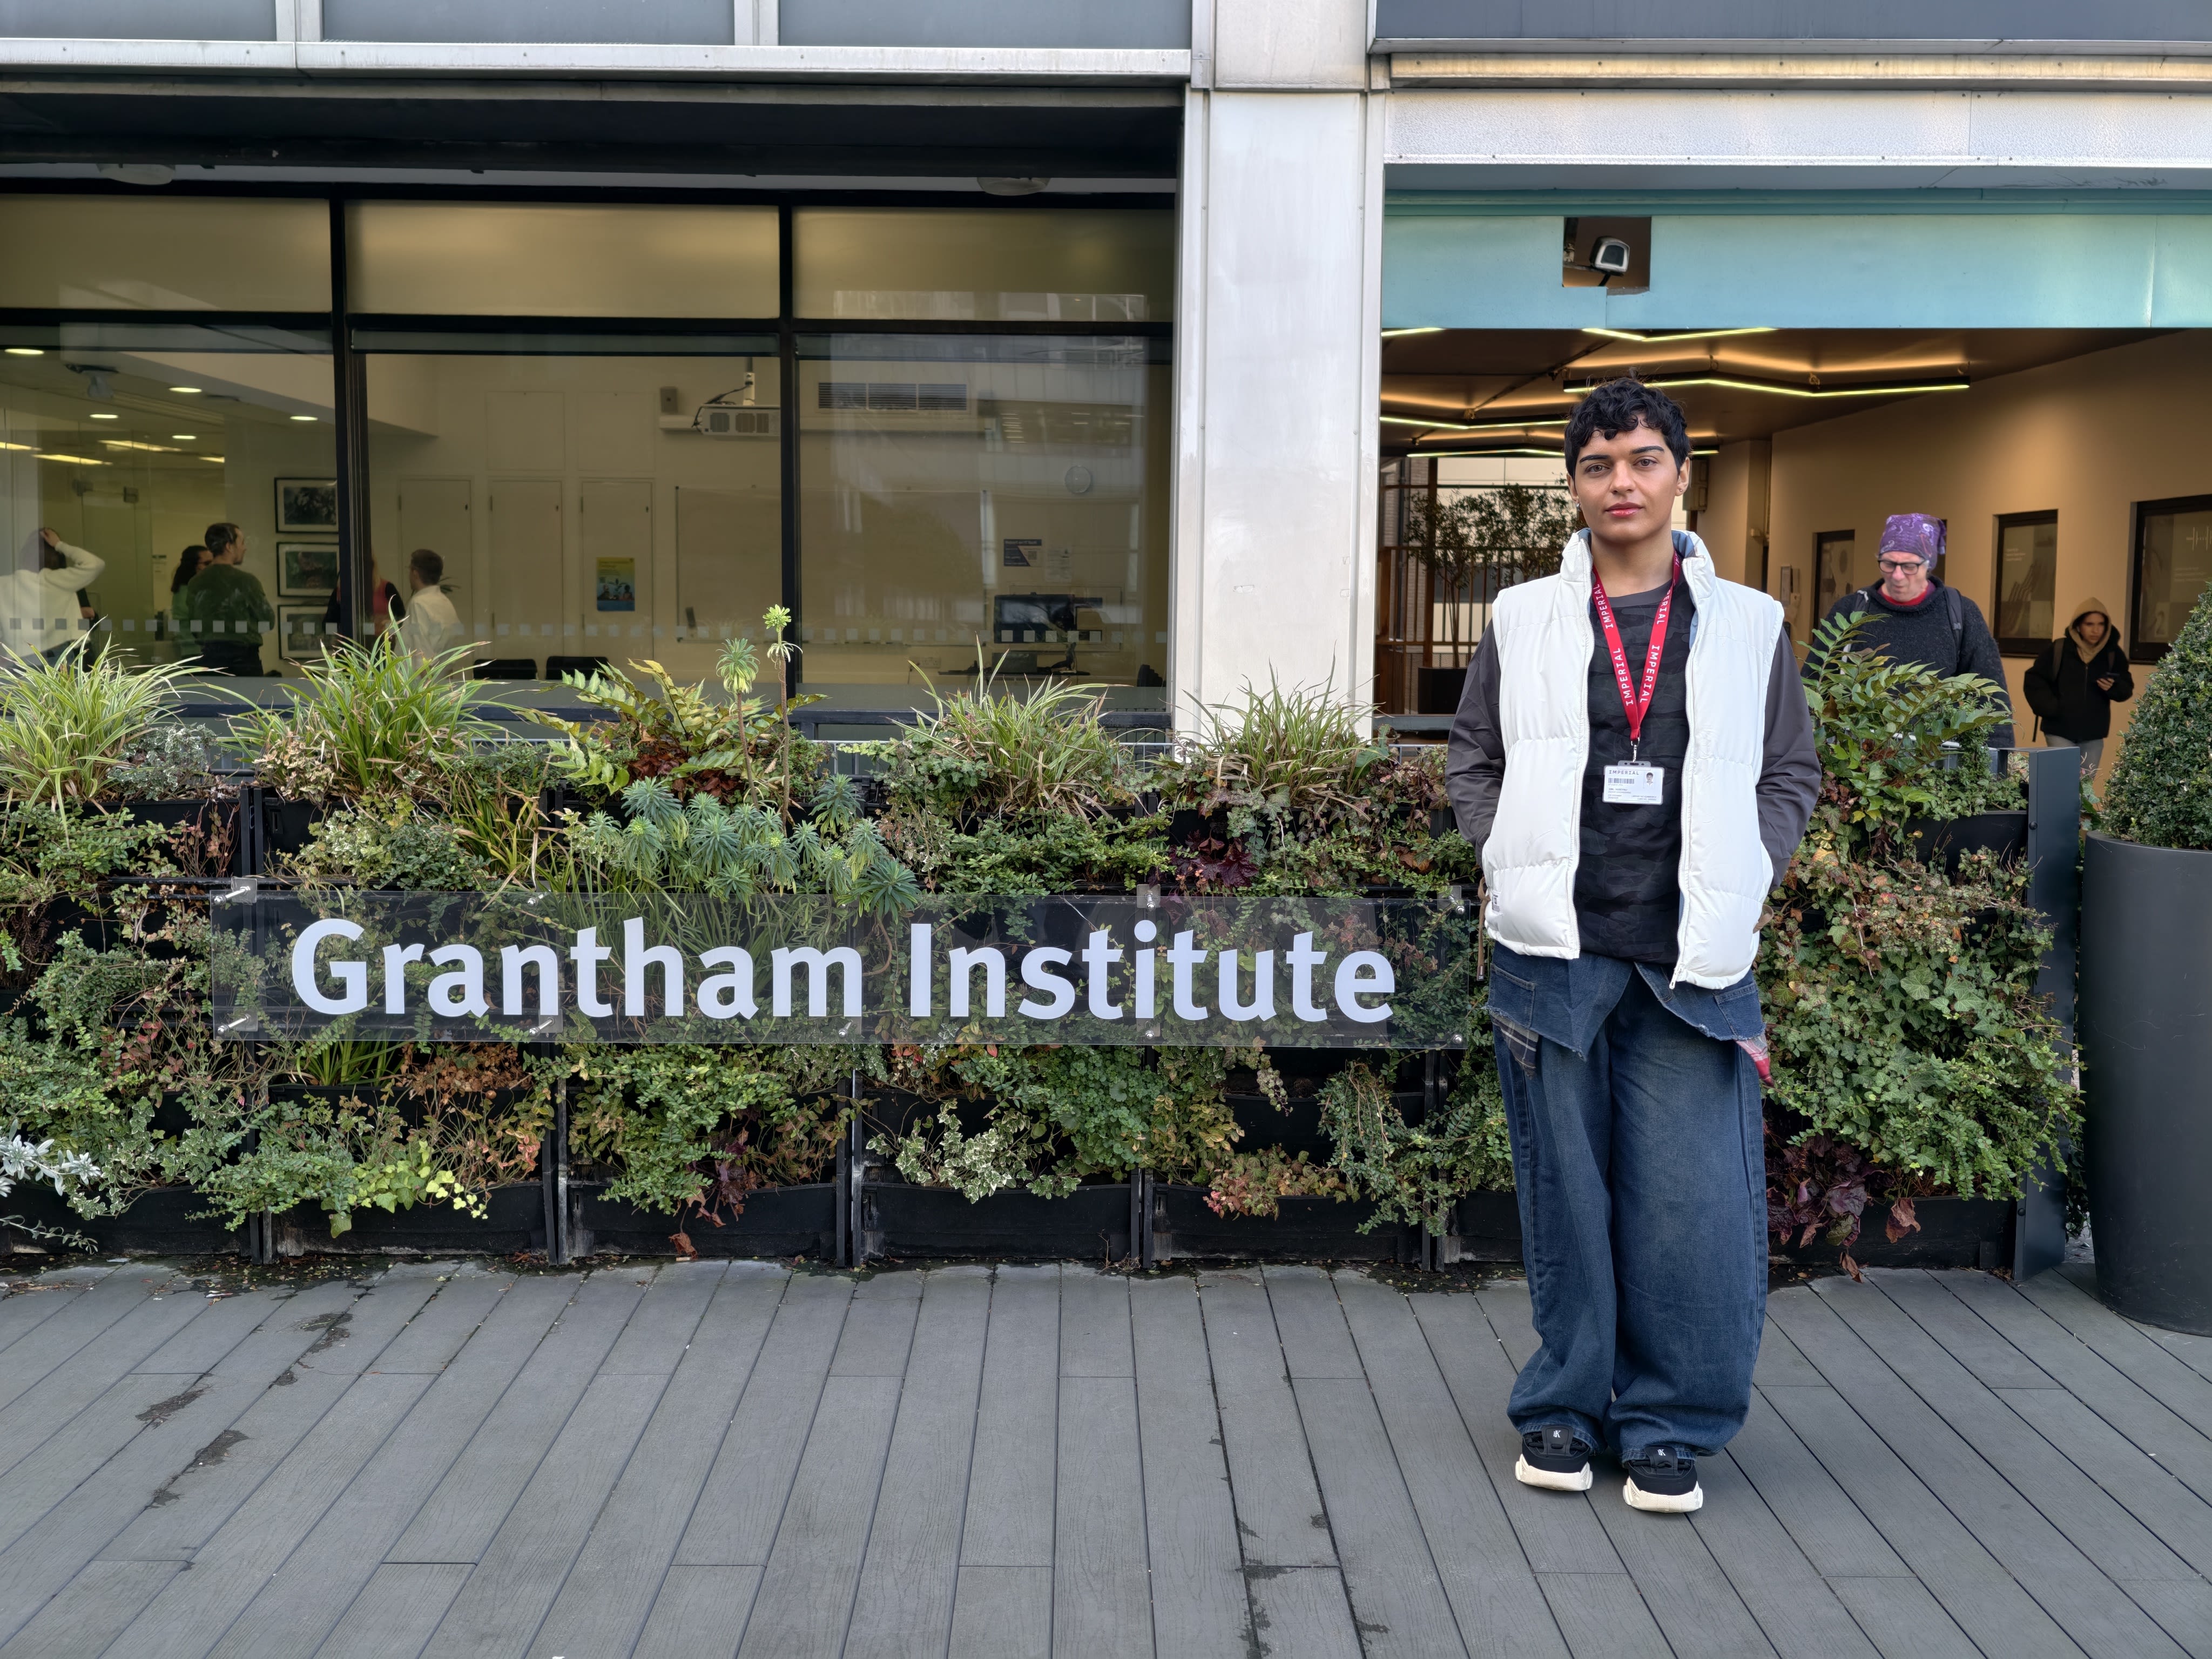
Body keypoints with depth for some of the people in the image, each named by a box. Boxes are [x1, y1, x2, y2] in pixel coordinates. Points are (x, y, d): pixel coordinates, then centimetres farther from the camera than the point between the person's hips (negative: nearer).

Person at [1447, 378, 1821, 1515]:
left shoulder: (1748, 624, 8)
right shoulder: (1523, 620, 8)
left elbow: (1790, 773, 12)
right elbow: (1474, 761, 12)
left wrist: (1744, 882, 0)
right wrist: (1513, 865, -1)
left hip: (1692, 954, 0)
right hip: (1552, 948, 0)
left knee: (1691, 1198, -2)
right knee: (1566, 1187, 7)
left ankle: (1671, 1423, 16)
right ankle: (1567, 1405, 23)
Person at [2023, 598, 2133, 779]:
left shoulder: (2113, 653, 0)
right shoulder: (2060, 649, -8)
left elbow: (2127, 689, 6)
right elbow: (2034, 680, -2)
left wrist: (2114, 688, -16)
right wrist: (2050, 708, -13)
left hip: (2094, 733, 3)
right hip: (2060, 730, -3)